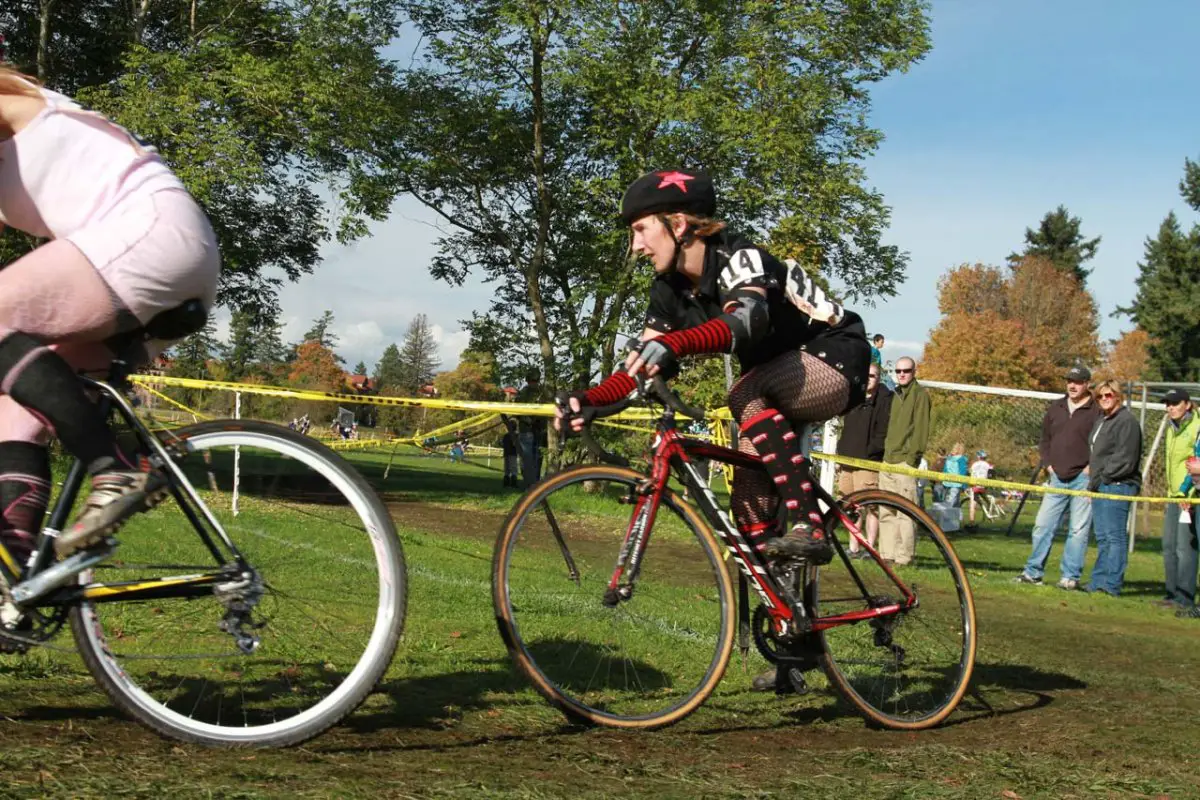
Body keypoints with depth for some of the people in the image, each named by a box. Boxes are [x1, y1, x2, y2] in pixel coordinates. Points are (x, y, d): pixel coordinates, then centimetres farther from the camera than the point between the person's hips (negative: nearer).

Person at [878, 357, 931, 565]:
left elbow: (921, 428, -9)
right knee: (886, 511, 8)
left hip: (905, 460, -8)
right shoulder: (897, 395, 21)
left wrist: (912, 456, -15)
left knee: (905, 512, -9)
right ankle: (887, 553, 12)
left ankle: (904, 556, -8)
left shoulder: (919, 394, -2)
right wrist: (886, 452, 15)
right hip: (888, 460, 8)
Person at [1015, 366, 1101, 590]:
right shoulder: (1055, 408, 12)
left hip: (1082, 478, -6)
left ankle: (1070, 575, 2)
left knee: (1078, 530, -3)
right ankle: (1033, 571, 14)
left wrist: (1090, 469, -13)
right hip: (1057, 477, 6)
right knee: (1043, 525, 6)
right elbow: (1045, 439, 19)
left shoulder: (1097, 412, -5)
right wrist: (1048, 464, 8)